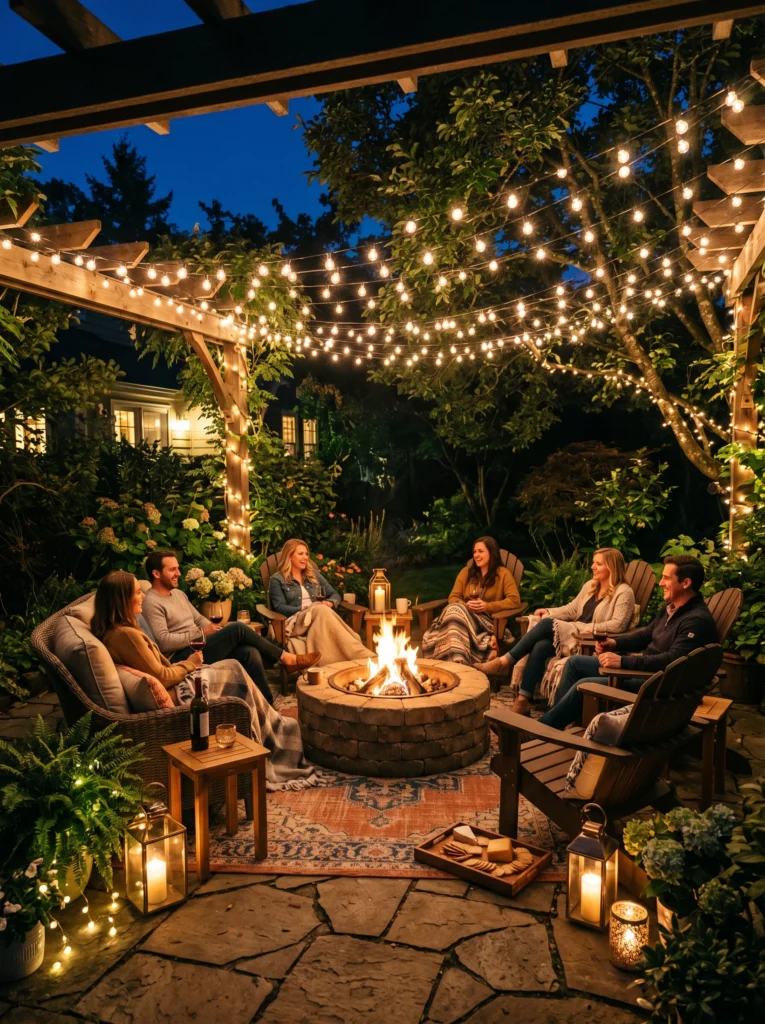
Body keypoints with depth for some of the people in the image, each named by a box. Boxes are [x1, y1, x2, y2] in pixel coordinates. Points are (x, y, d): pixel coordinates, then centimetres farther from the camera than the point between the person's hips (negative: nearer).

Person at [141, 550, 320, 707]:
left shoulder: (179, 594, 19)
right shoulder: (152, 603, -11)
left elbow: (199, 619, 23)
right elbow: (164, 642, -20)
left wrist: (213, 629, 1)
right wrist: (201, 634, -17)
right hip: (182, 657, -9)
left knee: (249, 652, -17)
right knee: (237, 628, -22)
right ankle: (287, 658, -10)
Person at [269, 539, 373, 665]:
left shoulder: (313, 574, 22)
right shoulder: (277, 579, 8)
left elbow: (335, 595, 19)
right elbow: (280, 608, -4)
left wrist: (329, 603, -6)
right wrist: (304, 609, -18)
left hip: (319, 619, 4)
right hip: (295, 622, -3)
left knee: (323, 610, -36)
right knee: (321, 610, -35)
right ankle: (361, 655, -49)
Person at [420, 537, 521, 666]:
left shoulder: (503, 573, 10)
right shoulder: (466, 572, 22)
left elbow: (514, 600, -3)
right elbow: (453, 598, 15)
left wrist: (487, 606, -12)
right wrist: (465, 605, -8)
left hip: (486, 620, -4)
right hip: (464, 614, 4)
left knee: (456, 613, -37)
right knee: (453, 609, -36)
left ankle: (458, 664, -42)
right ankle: (455, 662, -42)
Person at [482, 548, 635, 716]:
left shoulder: (624, 592, -6)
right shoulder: (590, 585, 19)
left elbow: (618, 625, -18)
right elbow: (572, 609, 20)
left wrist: (586, 627, -22)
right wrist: (549, 612, 3)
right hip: (574, 635, 7)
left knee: (547, 624, -26)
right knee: (540, 647, -25)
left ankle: (505, 661, -23)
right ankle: (523, 700, -26)